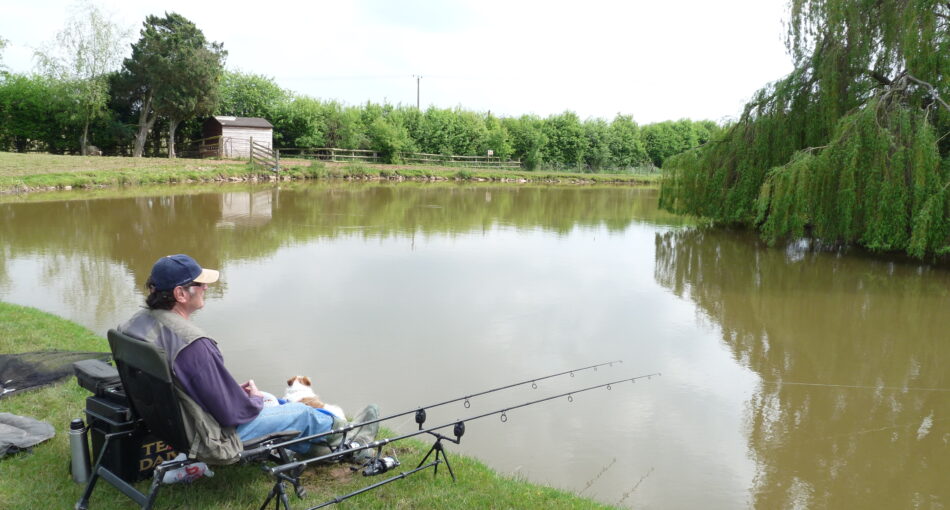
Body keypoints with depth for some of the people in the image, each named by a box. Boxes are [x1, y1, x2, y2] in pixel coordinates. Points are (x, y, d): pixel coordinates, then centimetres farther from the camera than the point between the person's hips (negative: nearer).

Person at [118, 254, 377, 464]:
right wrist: (255, 399, -4)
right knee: (302, 413, 12)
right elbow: (232, 412, -27)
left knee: (267, 400, 28)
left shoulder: (137, 322, -6)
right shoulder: (192, 344, -35)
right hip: (210, 440, -8)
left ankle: (313, 444, 47)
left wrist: (234, 389, 9)